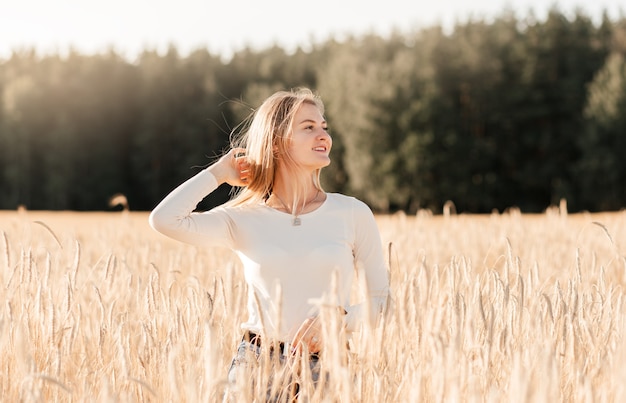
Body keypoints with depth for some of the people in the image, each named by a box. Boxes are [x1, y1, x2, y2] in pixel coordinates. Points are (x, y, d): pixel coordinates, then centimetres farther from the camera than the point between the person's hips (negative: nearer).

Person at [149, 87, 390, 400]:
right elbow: (165, 219, -12)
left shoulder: (353, 214, 2)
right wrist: (218, 173, 1)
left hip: (326, 367, 0)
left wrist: (340, 319, -14)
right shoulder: (244, 219, 2)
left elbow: (383, 300, 6)